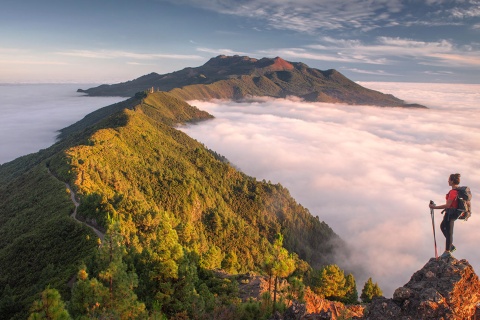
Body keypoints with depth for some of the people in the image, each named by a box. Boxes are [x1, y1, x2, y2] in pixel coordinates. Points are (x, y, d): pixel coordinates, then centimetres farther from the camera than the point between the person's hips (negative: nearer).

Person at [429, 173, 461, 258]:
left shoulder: (453, 192, -25)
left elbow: (447, 205, -26)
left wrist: (435, 207, -21)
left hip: (450, 213, -10)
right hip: (454, 211, 10)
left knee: (448, 231, 3)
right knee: (442, 226, 25)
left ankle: (447, 251, 17)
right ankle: (451, 246, 30)